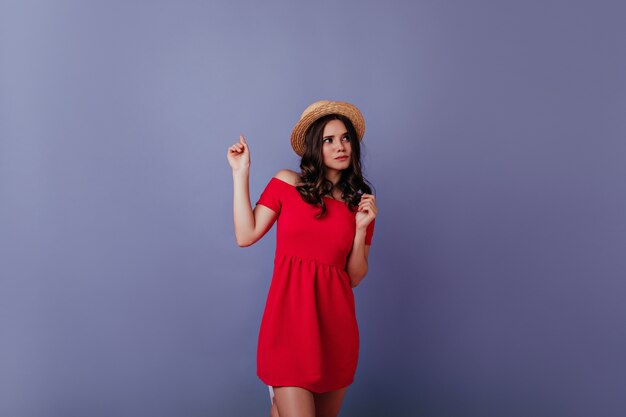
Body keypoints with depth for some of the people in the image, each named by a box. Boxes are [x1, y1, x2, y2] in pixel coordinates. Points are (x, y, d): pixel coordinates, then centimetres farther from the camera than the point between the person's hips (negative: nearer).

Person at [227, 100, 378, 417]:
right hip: (291, 318, -3)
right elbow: (245, 236, -4)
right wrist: (240, 174, -3)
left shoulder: (360, 204, 8)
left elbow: (355, 277, 7)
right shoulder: (286, 183, 3)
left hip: (335, 322, 3)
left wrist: (361, 228, -7)